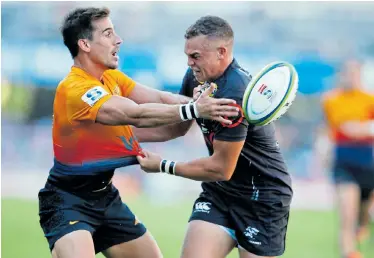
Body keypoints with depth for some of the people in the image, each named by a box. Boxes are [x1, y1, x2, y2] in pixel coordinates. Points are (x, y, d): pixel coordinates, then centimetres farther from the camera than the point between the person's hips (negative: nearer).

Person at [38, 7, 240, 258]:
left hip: (105, 196, 9)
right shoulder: (75, 89, -24)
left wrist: (205, 104, -25)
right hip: (68, 201, -9)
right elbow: (135, 114, -34)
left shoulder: (112, 77, 4)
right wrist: (193, 110, -39)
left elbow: (160, 98, -9)